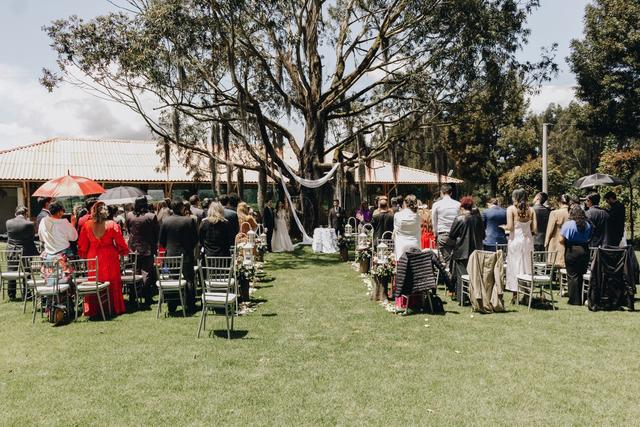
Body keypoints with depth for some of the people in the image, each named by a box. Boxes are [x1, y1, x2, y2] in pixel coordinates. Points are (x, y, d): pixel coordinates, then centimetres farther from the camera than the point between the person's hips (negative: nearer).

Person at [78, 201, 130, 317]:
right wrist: (124, 251, 12)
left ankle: (93, 310, 18)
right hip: (110, 258, -2)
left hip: (93, 258, 2)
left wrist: (84, 256, 19)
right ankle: (114, 308, 16)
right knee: (112, 283, 10)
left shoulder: (87, 225, -4)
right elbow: (121, 243, -6)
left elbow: (82, 245, 4)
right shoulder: (112, 225, -12)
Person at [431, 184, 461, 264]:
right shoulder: (458, 204, 2)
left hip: (443, 235, -2)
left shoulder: (437, 204, -1)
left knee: (447, 259, -1)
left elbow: (434, 222, 8)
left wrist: (436, 234, 21)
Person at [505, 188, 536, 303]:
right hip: (528, 239, 3)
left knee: (515, 265, 4)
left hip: (515, 239, -3)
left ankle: (516, 295, 4)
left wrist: (505, 226, 8)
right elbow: (534, 229, 0)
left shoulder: (511, 209, -7)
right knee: (526, 265, 11)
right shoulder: (530, 210, 2)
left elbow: (510, 227, -13)